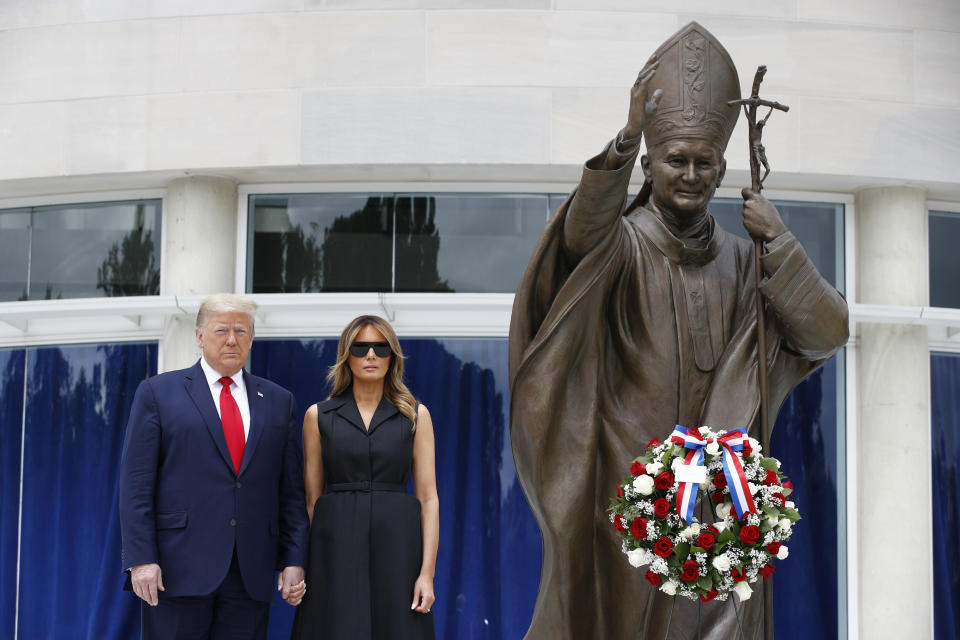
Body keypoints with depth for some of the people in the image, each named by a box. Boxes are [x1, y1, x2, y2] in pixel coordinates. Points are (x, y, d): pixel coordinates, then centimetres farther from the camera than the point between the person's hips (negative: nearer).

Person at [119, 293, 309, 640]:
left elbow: (291, 490, 12)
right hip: (178, 570, -3)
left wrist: (294, 561, 3)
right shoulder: (157, 393, 6)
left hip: (251, 575, 3)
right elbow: (136, 484, -1)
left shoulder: (278, 402, 14)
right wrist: (141, 559, -10)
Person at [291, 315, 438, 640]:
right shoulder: (318, 416, 7)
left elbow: (428, 497, 2)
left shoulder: (415, 415, 6)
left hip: (397, 543, 0)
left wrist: (427, 572, -7)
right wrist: (303, 565, 1)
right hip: (336, 544, 0)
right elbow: (312, 497, 8)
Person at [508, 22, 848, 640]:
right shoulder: (622, 243, -4)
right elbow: (584, 232, -28)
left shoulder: (742, 260, 6)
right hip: (626, 471, -3)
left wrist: (779, 241, -10)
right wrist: (627, 138, -41)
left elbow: (828, 333, -1)